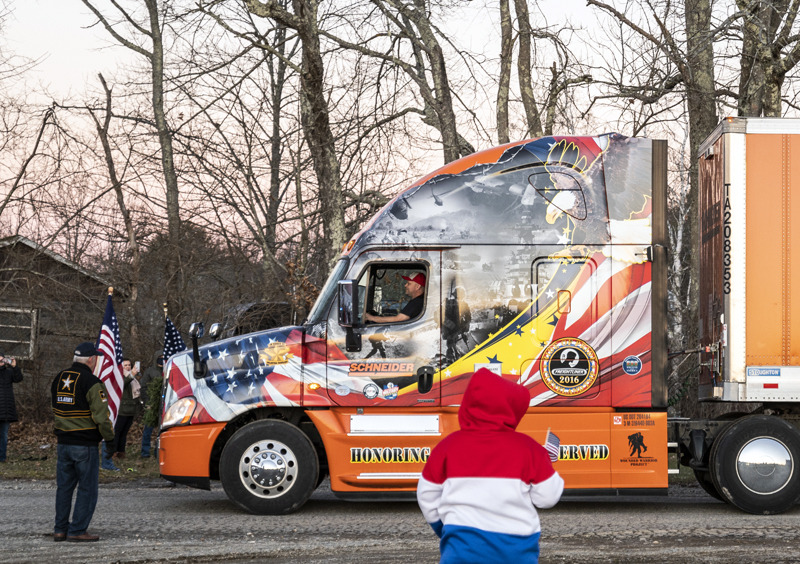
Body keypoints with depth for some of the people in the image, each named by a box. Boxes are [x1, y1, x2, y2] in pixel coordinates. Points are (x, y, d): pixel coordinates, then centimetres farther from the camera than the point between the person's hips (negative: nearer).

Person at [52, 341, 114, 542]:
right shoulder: (91, 382, -14)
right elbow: (101, 415, -17)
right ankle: (77, 531, -1)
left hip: (63, 442, 7)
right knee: (87, 488, 0)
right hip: (85, 446, -7)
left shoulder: (59, 379, 10)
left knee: (64, 487, 13)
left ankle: (60, 529, 15)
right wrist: (109, 435, -2)